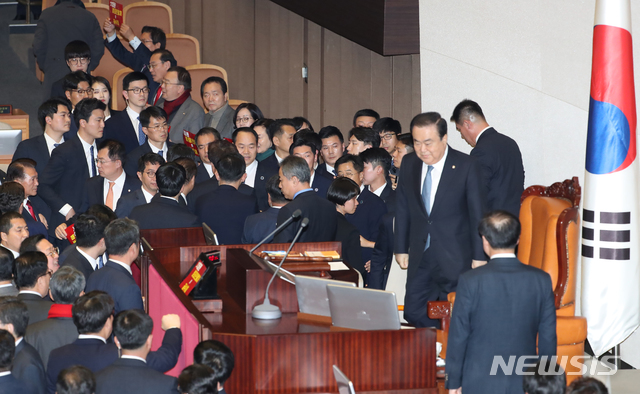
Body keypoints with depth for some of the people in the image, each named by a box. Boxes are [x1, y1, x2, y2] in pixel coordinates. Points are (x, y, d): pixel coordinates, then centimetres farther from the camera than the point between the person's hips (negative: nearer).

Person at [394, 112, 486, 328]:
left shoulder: (466, 167, -9)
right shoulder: (409, 164, 4)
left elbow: (477, 214, -6)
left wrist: (479, 257, -6)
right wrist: (401, 248, 12)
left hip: (455, 259, -4)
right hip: (420, 258, 4)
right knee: (413, 314, 1)